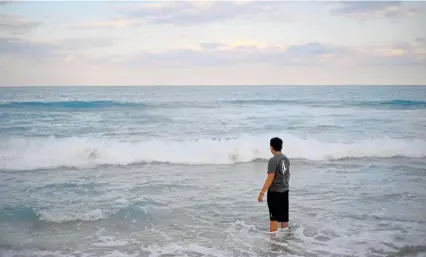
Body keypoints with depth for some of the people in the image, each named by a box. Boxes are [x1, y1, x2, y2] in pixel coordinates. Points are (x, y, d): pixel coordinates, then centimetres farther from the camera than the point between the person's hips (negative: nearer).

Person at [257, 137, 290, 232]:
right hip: (285, 190, 7)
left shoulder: (273, 160, -18)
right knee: (284, 216, 15)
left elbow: (270, 178, -21)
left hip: (274, 191, -7)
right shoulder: (286, 159, 5)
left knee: (274, 217, -2)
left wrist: (262, 193, -19)